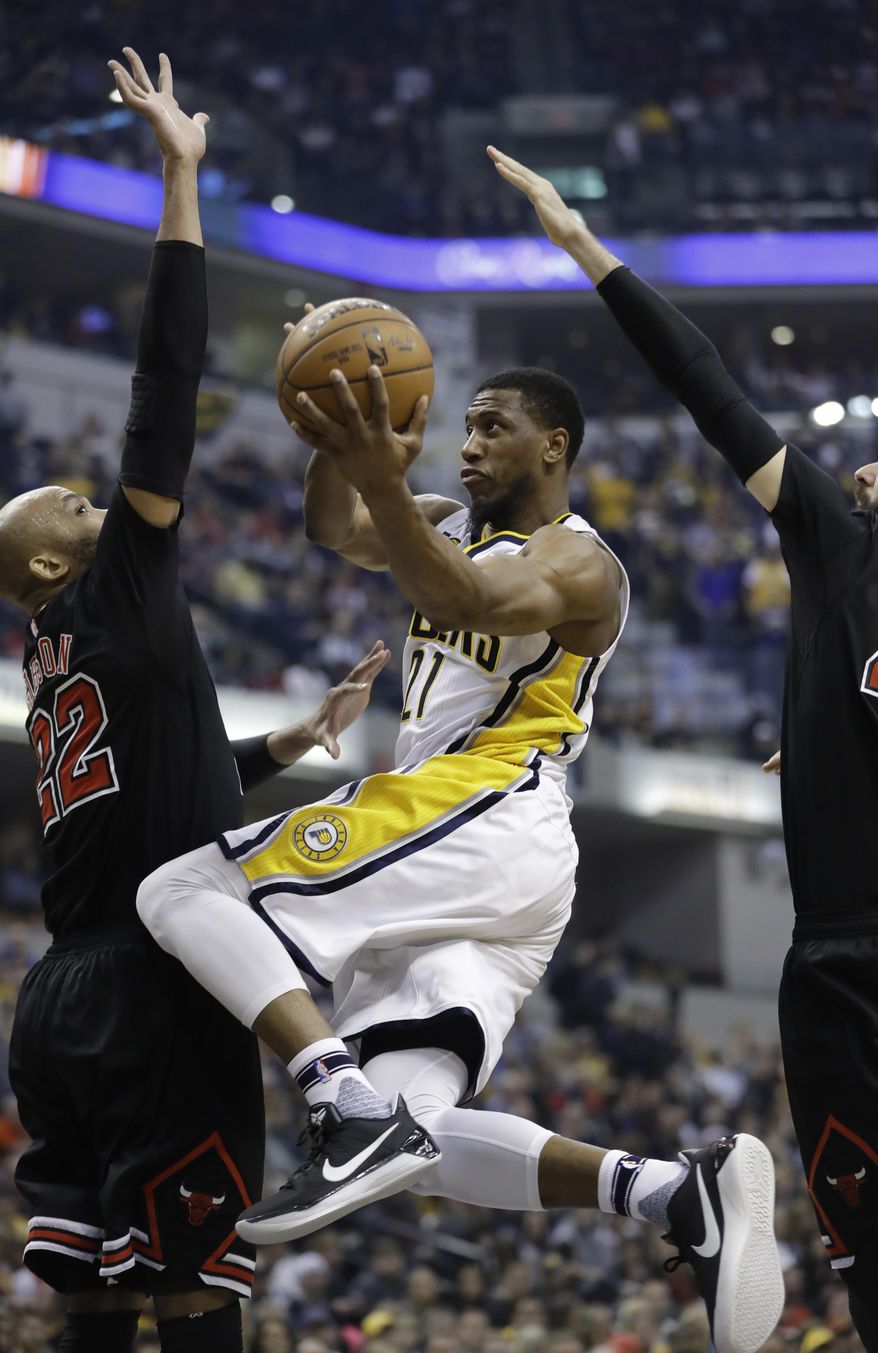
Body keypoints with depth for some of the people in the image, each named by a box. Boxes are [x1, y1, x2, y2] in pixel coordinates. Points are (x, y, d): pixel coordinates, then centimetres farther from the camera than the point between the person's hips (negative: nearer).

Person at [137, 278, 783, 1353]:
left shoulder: (579, 564, -2)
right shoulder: (456, 527, 25)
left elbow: (475, 602, -23)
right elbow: (333, 529, 12)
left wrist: (382, 483, -36)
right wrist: (339, 445, -8)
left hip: (483, 822, -9)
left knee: (180, 893, -13)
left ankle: (349, 1120, -32)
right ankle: (680, 1194, -20)